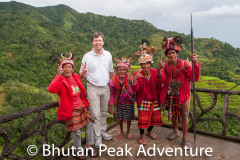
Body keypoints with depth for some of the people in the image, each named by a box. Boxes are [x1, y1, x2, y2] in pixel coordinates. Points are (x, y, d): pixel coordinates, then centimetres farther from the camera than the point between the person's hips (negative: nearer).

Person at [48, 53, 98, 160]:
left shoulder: (76, 77, 6)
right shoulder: (61, 80, -15)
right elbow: (51, 89, -38)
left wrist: (84, 104, 21)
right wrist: (59, 75, -34)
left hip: (81, 107, 7)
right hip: (71, 110, -7)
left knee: (89, 124, 11)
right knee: (77, 132, -3)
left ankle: (89, 147, 30)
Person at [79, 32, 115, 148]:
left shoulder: (108, 55, 5)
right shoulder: (87, 56, -4)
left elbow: (111, 71, 16)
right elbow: (81, 76, -2)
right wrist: (84, 72, -24)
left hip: (106, 87, 3)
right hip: (93, 88, -3)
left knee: (103, 112, 14)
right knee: (95, 114, 0)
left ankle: (103, 132, 32)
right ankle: (97, 138, 13)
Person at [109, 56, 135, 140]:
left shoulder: (130, 79, -19)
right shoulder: (113, 80, -15)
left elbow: (131, 93, -23)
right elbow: (111, 94, -3)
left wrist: (129, 84, -38)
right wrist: (110, 105, 1)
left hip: (128, 101, -1)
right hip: (119, 101, 1)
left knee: (129, 117, 6)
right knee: (120, 117, 10)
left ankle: (128, 132, 34)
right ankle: (121, 132, 37)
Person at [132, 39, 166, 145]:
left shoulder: (155, 72, -7)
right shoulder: (137, 74, -10)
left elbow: (161, 80, -29)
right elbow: (135, 89, -19)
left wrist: (159, 70, -50)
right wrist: (135, 79, -38)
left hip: (154, 100, 3)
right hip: (143, 101, -2)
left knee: (155, 117, 13)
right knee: (143, 118, -3)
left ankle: (149, 131, 42)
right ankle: (141, 136, 23)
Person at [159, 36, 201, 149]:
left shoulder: (183, 64, -14)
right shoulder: (166, 66, -2)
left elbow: (194, 78, -20)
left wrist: (195, 64, -33)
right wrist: (159, 70, -20)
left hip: (182, 94, -3)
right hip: (171, 94, 4)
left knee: (184, 115, 3)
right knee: (173, 113, 18)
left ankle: (185, 139, 17)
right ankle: (176, 131, 41)